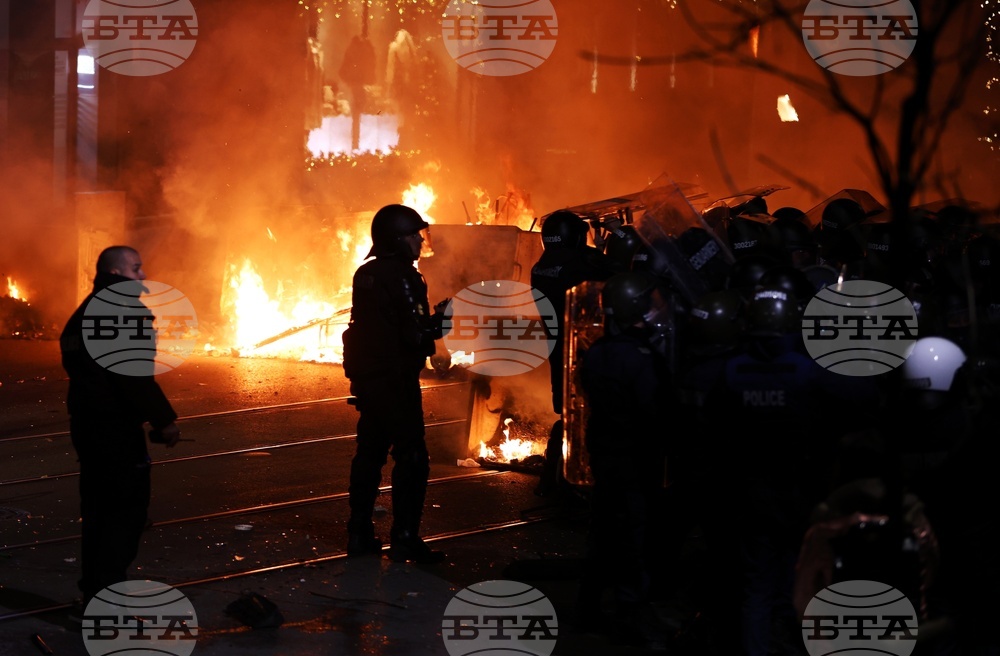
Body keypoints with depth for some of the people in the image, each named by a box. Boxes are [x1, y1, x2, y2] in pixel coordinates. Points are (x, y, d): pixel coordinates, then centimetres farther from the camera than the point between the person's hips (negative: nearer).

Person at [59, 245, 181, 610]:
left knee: (98, 509, 16)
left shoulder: (86, 312, 16)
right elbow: (134, 375, -23)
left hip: (87, 424, 10)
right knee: (126, 510, -5)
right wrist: (164, 419, -17)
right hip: (116, 427, -10)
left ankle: (94, 593, 22)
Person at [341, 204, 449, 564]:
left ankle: (360, 534, 16)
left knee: (369, 452, 14)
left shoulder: (365, 274, 9)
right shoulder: (402, 278, -17)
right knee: (411, 458, -2)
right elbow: (416, 335, -20)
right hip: (396, 381, -8)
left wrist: (431, 316, 16)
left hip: (366, 378, 8)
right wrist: (439, 321, -2)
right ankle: (404, 538, -4)